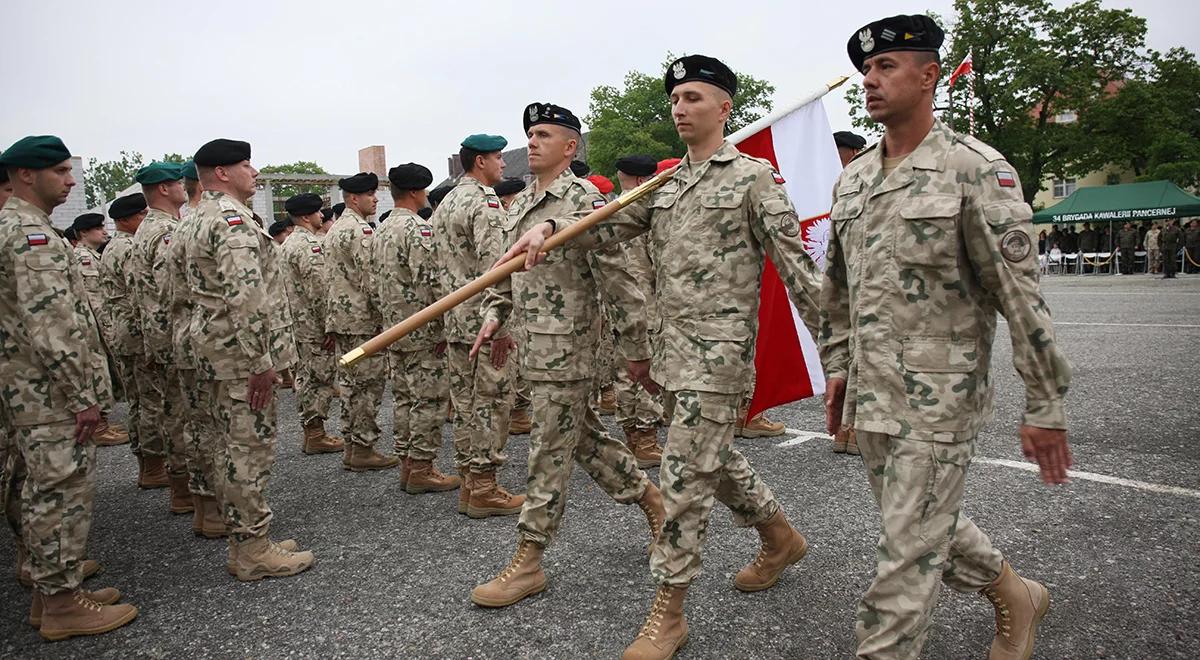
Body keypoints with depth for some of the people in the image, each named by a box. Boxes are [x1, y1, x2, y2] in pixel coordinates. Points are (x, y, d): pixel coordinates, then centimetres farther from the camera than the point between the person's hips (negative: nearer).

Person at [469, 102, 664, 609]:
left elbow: (617, 278, -14)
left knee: (550, 452, -1)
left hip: (568, 347, -9)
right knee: (583, 436, 17)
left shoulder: (584, 199, -12)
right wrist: (494, 313, 10)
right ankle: (648, 495, 36)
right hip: (536, 346, 9)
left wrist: (636, 348, -14)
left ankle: (528, 562, 8)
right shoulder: (520, 203, 15)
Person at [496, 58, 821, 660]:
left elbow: (795, 264, -7)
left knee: (684, 474, -6)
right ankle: (780, 537, 43)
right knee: (712, 458, 19)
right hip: (671, 347, 7)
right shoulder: (664, 183, 16)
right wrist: (548, 227, -10)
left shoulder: (754, 176, -4)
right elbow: (608, 225, 8)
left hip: (718, 349, -7)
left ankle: (668, 611, 7)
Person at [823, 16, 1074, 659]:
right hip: (868, 395, 7)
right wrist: (837, 364, 17)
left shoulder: (975, 169, -11)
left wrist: (1045, 407, -13)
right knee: (928, 522, 21)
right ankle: (1016, 595, 45)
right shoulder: (852, 178, 10)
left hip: (936, 397, -7)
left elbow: (1022, 293, -13)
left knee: (907, 547, -1)